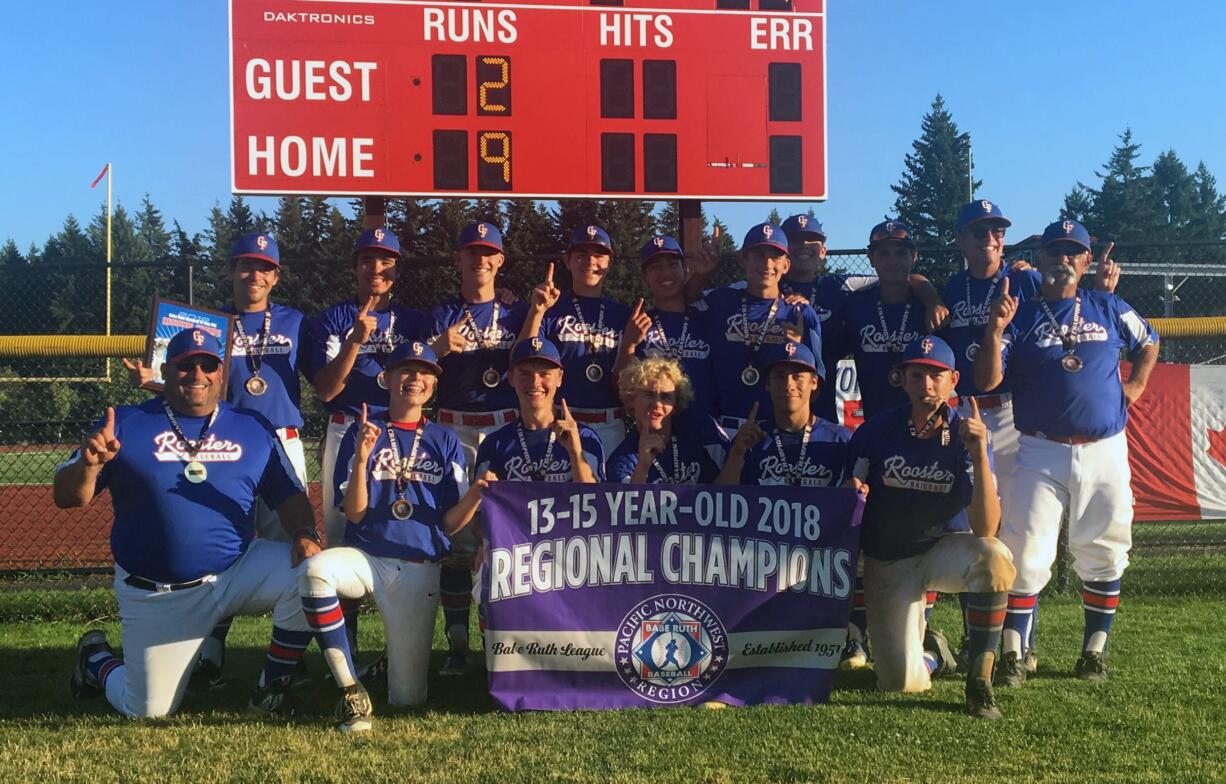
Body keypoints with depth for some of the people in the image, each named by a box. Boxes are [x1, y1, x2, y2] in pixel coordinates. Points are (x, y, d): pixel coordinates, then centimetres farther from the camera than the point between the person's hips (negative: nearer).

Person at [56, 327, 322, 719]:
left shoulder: (254, 428, 7)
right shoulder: (125, 424, -1)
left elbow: (289, 496, 7)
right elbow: (67, 497, -4)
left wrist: (304, 534, -15)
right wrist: (89, 464, -27)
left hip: (240, 570, 2)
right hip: (155, 596, -2)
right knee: (149, 712, -2)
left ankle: (271, 688, -3)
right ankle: (98, 662, 34)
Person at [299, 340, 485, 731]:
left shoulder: (445, 440, 10)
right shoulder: (363, 432, 6)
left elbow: (451, 522, 4)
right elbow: (354, 513, -3)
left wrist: (476, 494, -16)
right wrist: (362, 458, -18)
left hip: (420, 569, 1)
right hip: (365, 557, -1)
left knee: (407, 699, -3)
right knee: (314, 570, -37)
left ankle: (403, 655, 34)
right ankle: (351, 691, -25)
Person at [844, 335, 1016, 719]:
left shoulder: (966, 436, -12)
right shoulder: (876, 431, -9)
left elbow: (985, 530, -21)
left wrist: (979, 455, -32)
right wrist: (852, 494, -24)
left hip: (946, 548, 0)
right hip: (888, 562, 1)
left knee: (994, 557, -36)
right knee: (900, 682, -11)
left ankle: (980, 680, -22)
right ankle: (933, 655, 28)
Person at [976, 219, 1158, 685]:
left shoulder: (1110, 310, 9)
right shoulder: (1020, 316, 2)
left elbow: (1148, 343, 26)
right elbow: (987, 381, -8)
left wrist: (1135, 386, 11)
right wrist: (995, 329, -21)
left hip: (1104, 453, 2)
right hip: (1040, 454, -2)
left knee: (1103, 554, 7)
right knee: (1025, 554, -9)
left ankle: (1095, 649, 21)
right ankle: (1013, 654, -3)